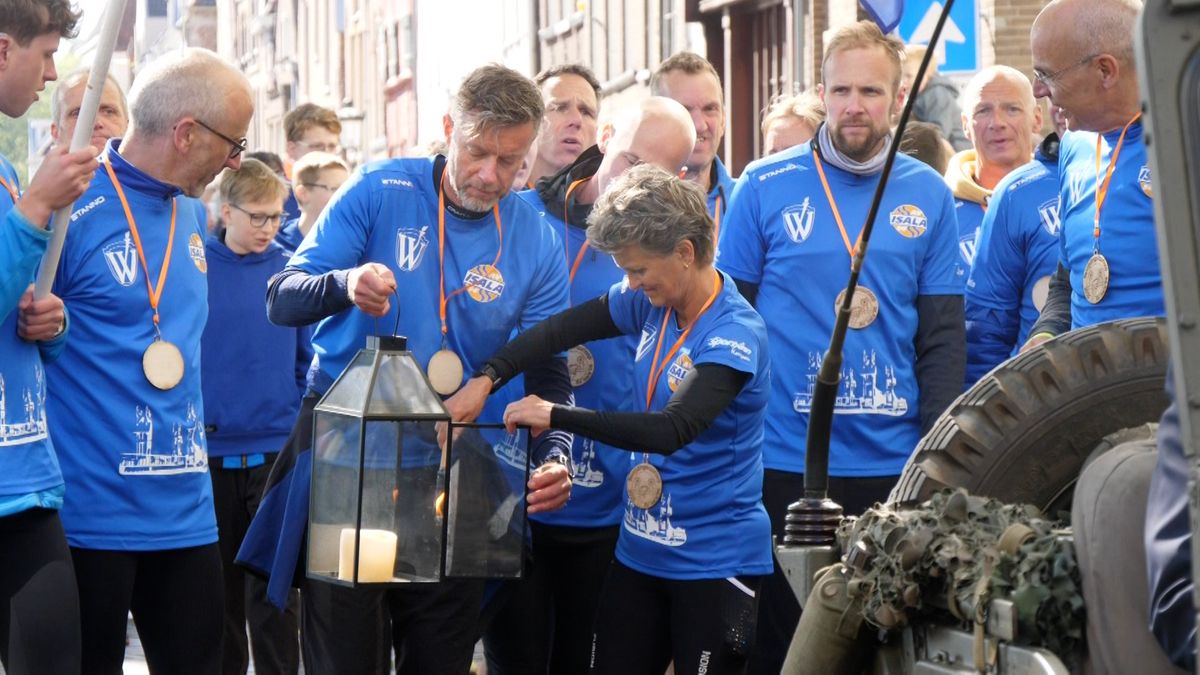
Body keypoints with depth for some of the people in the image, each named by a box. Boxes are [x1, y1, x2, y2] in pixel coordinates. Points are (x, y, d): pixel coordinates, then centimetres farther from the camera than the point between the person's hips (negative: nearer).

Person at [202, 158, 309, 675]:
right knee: (221, 581, 11)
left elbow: (308, 356, 7)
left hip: (277, 451, 0)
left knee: (273, 587, 0)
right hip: (210, 452, 0)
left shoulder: (290, 270, 1)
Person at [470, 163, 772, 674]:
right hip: (640, 551, 7)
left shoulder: (734, 334, -20)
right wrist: (487, 378, -9)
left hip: (715, 562, -7)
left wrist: (556, 416, -25)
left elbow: (670, 430, -30)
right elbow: (562, 329, 7)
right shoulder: (649, 303, 3)